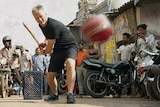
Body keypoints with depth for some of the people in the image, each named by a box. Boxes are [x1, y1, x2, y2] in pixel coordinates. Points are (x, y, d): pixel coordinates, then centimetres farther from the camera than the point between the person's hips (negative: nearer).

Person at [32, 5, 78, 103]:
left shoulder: (53, 25, -26)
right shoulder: (42, 25, 4)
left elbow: (51, 46, -18)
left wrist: (45, 52, 3)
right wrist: (45, 42, 5)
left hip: (70, 46, -8)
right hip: (57, 50, 8)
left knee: (70, 65, -38)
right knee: (50, 75, 4)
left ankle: (70, 94, -45)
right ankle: (55, 94, 31)